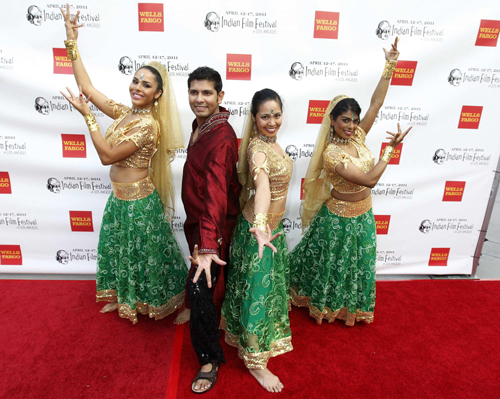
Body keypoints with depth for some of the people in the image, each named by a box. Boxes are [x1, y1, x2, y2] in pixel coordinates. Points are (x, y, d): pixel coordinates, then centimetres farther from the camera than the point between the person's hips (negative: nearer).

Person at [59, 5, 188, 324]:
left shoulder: (149, 125, -23)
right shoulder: (125, 112, 1)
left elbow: (107, 155, -22)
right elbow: (88, 87, 4)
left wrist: (87, 115, -19)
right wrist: (72, 44, 3)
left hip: (137, 201, -8)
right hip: (120, 198, 9)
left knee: (141, 253, 12)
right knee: (118, 250, 24)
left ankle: (146, 301, 38)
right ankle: (123, 298, 47)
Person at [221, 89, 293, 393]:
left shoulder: (271, 142, 3)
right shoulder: (258, 148, -27)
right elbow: (262, 184, -47)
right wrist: (260, 227, -62)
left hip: (274, 224, 10)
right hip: (260, 228, -10)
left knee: (270, 283, 27)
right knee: (258, 289, 4)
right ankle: (255, 361, 25)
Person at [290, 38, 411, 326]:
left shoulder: (357, 137, -6)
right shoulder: (331, 154, -26)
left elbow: (376, 103, -11)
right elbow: (369, 179, -28)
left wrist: (390, 66, -16)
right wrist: (391, 148, -23)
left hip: (363, 216, 7)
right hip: (340, 219, -7)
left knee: (358, 265, 23)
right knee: (333, 265, 16)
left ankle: (350, 306, 48)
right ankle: (326, 304, 43)